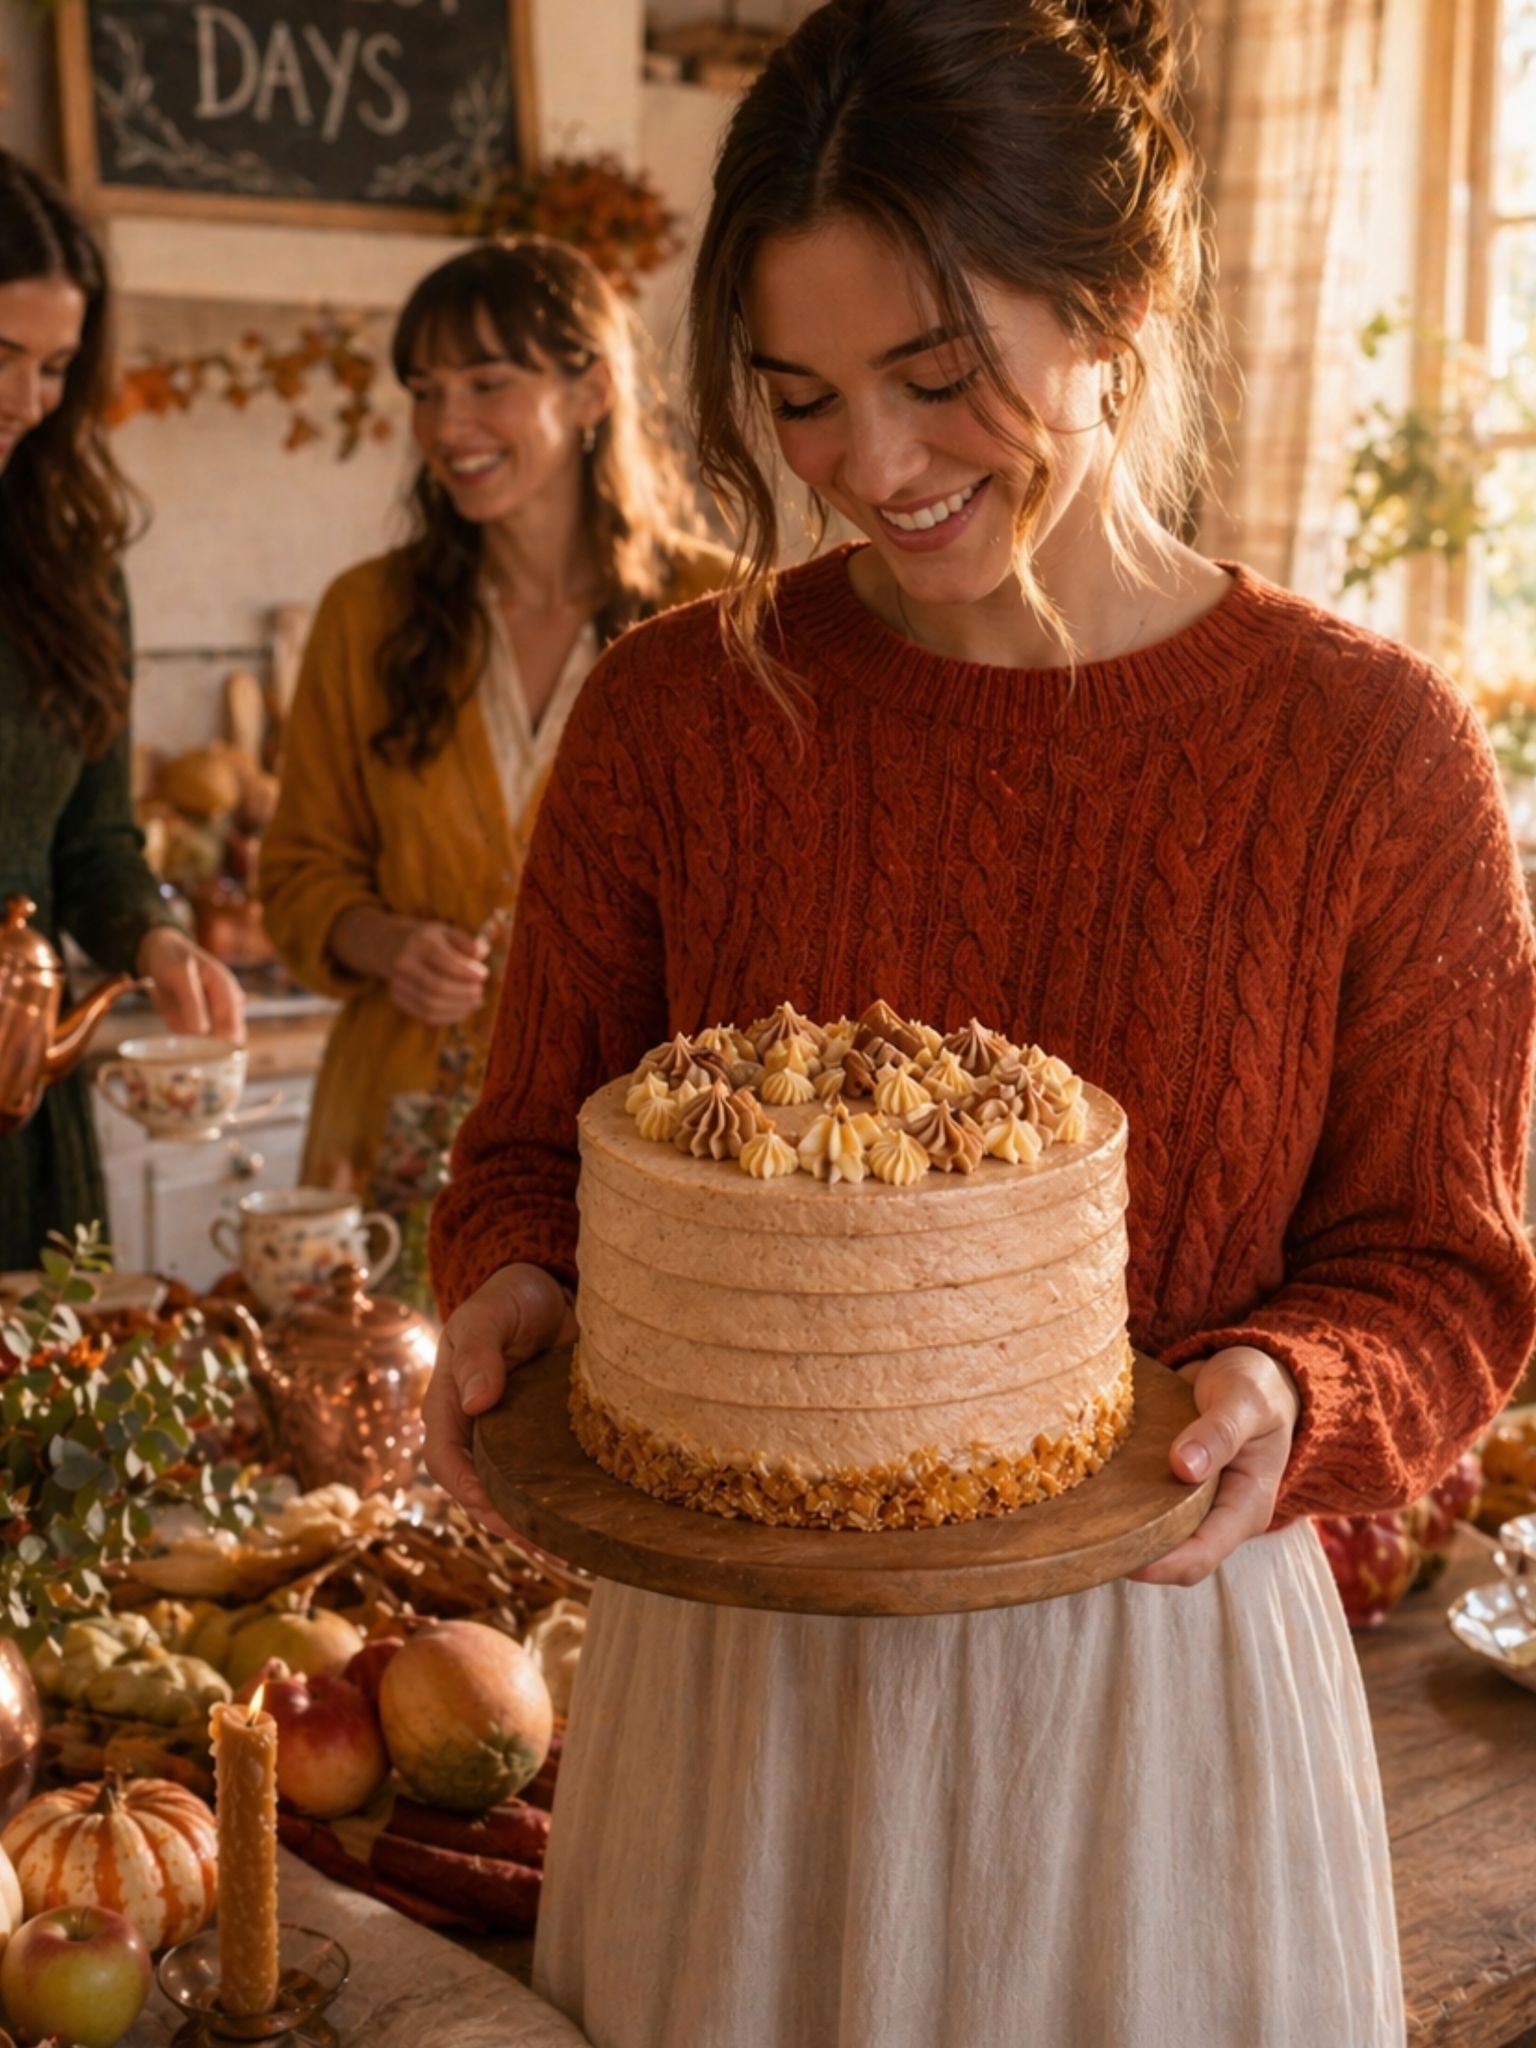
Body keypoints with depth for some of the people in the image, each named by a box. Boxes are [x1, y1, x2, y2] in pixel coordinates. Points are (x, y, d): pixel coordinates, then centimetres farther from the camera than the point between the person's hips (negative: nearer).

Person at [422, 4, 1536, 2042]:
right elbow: (532, 1148, 4)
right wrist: (512, 1293, -17)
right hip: (730, 1664, 2)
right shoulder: (679, 708, -6)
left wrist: (1291, 1399, -22)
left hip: (1156, 1670, -1)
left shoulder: (1372, 746, -10)